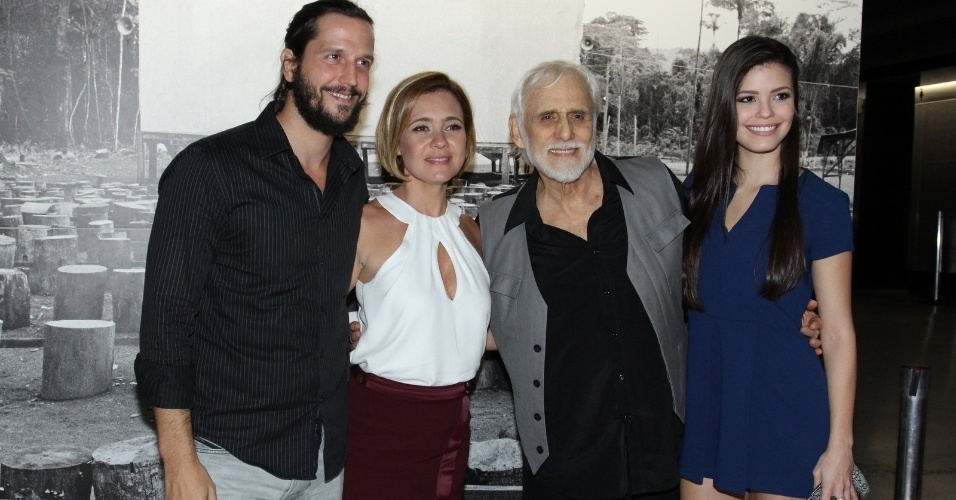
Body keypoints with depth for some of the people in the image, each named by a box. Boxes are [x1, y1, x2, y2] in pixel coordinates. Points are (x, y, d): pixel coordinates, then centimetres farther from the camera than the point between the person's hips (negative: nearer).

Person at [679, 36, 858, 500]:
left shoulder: (820, 202, -7)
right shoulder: (696, 191, 4)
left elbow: (838, 333, -6)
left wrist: (840, 444, -9)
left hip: (785, 416, -3)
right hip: (705, 412, 4)